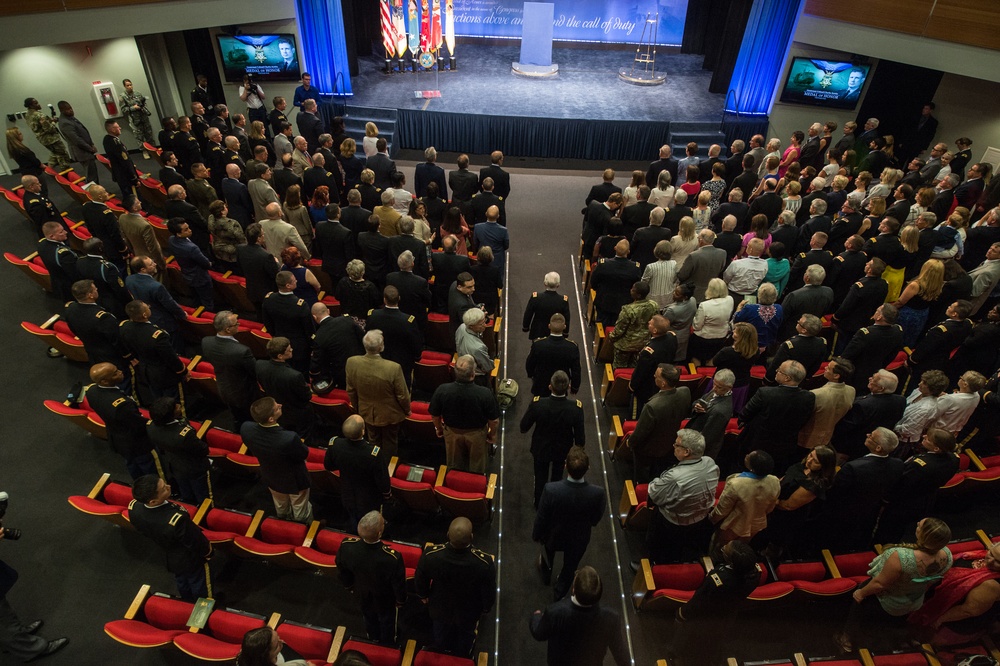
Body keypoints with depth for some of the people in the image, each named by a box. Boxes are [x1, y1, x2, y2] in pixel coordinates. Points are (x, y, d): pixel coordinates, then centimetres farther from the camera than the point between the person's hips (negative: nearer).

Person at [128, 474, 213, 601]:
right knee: (199, 588, 26)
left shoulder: (133, 507, -28)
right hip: (190, 561, -5)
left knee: (182, 586, 34)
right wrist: (208, 551, -4)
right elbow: (196, 543, -27)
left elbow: (141, 531, -4)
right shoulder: (177, 519, -46)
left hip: (167, 559, 5)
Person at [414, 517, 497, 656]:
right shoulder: (484, 563, -41)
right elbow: (489, 593, -21)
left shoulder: (430, 555, -37)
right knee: (465, 639, 34)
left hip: (439, 608, 1)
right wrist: (485, 608, 2)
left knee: (441, 638, 35)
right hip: (468, 612, -1)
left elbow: (420, 581, -16)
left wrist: (423, 595, 7)